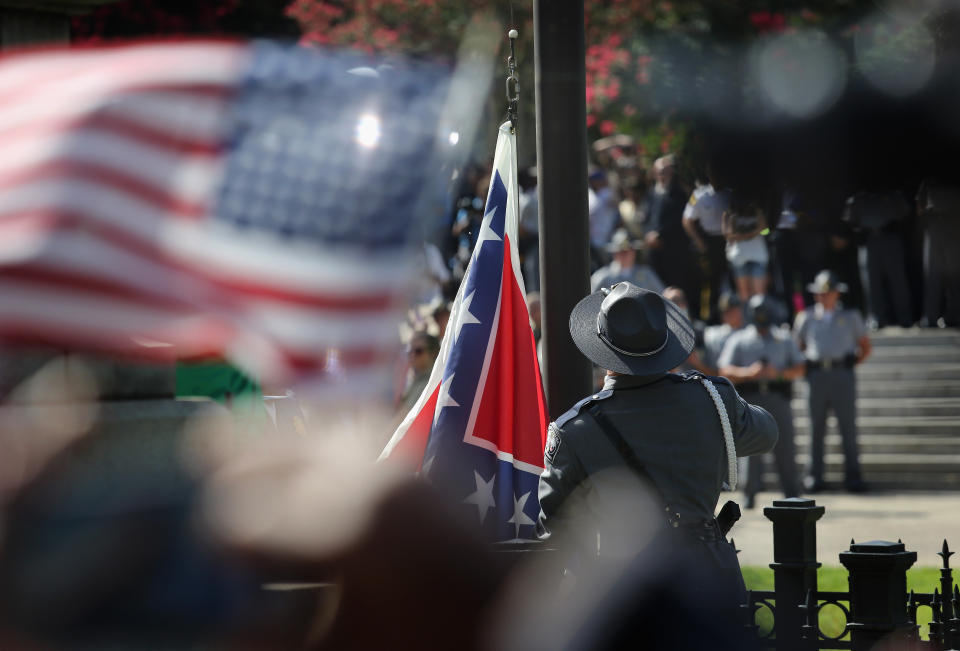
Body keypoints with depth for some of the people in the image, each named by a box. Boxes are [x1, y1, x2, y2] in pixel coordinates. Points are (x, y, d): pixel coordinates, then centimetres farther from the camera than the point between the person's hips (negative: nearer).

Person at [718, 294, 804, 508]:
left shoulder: (785, 339, 18)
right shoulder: (738, 340, 12)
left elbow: (800, 368, 12)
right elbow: (725, 371, 3)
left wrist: (778, 373, -7)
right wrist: (748, 373, -16)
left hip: (778, 396, 1)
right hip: (750, 398, -1)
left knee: (784, 446, -4)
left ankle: (792, 495, 1)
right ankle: (749, 493, 1)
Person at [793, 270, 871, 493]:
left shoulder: (850, 316, 13)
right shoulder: (806, 317, 14)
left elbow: (865, 347, 18)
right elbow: (798, 346, 22)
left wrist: (852, 363, 5)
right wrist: (805, 366, 8)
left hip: (843, 373, -1)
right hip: (816, 375, 1)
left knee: (848, 426, -4)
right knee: (816, 427, 0)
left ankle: (852, 477, -1)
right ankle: (814, 477, 4)